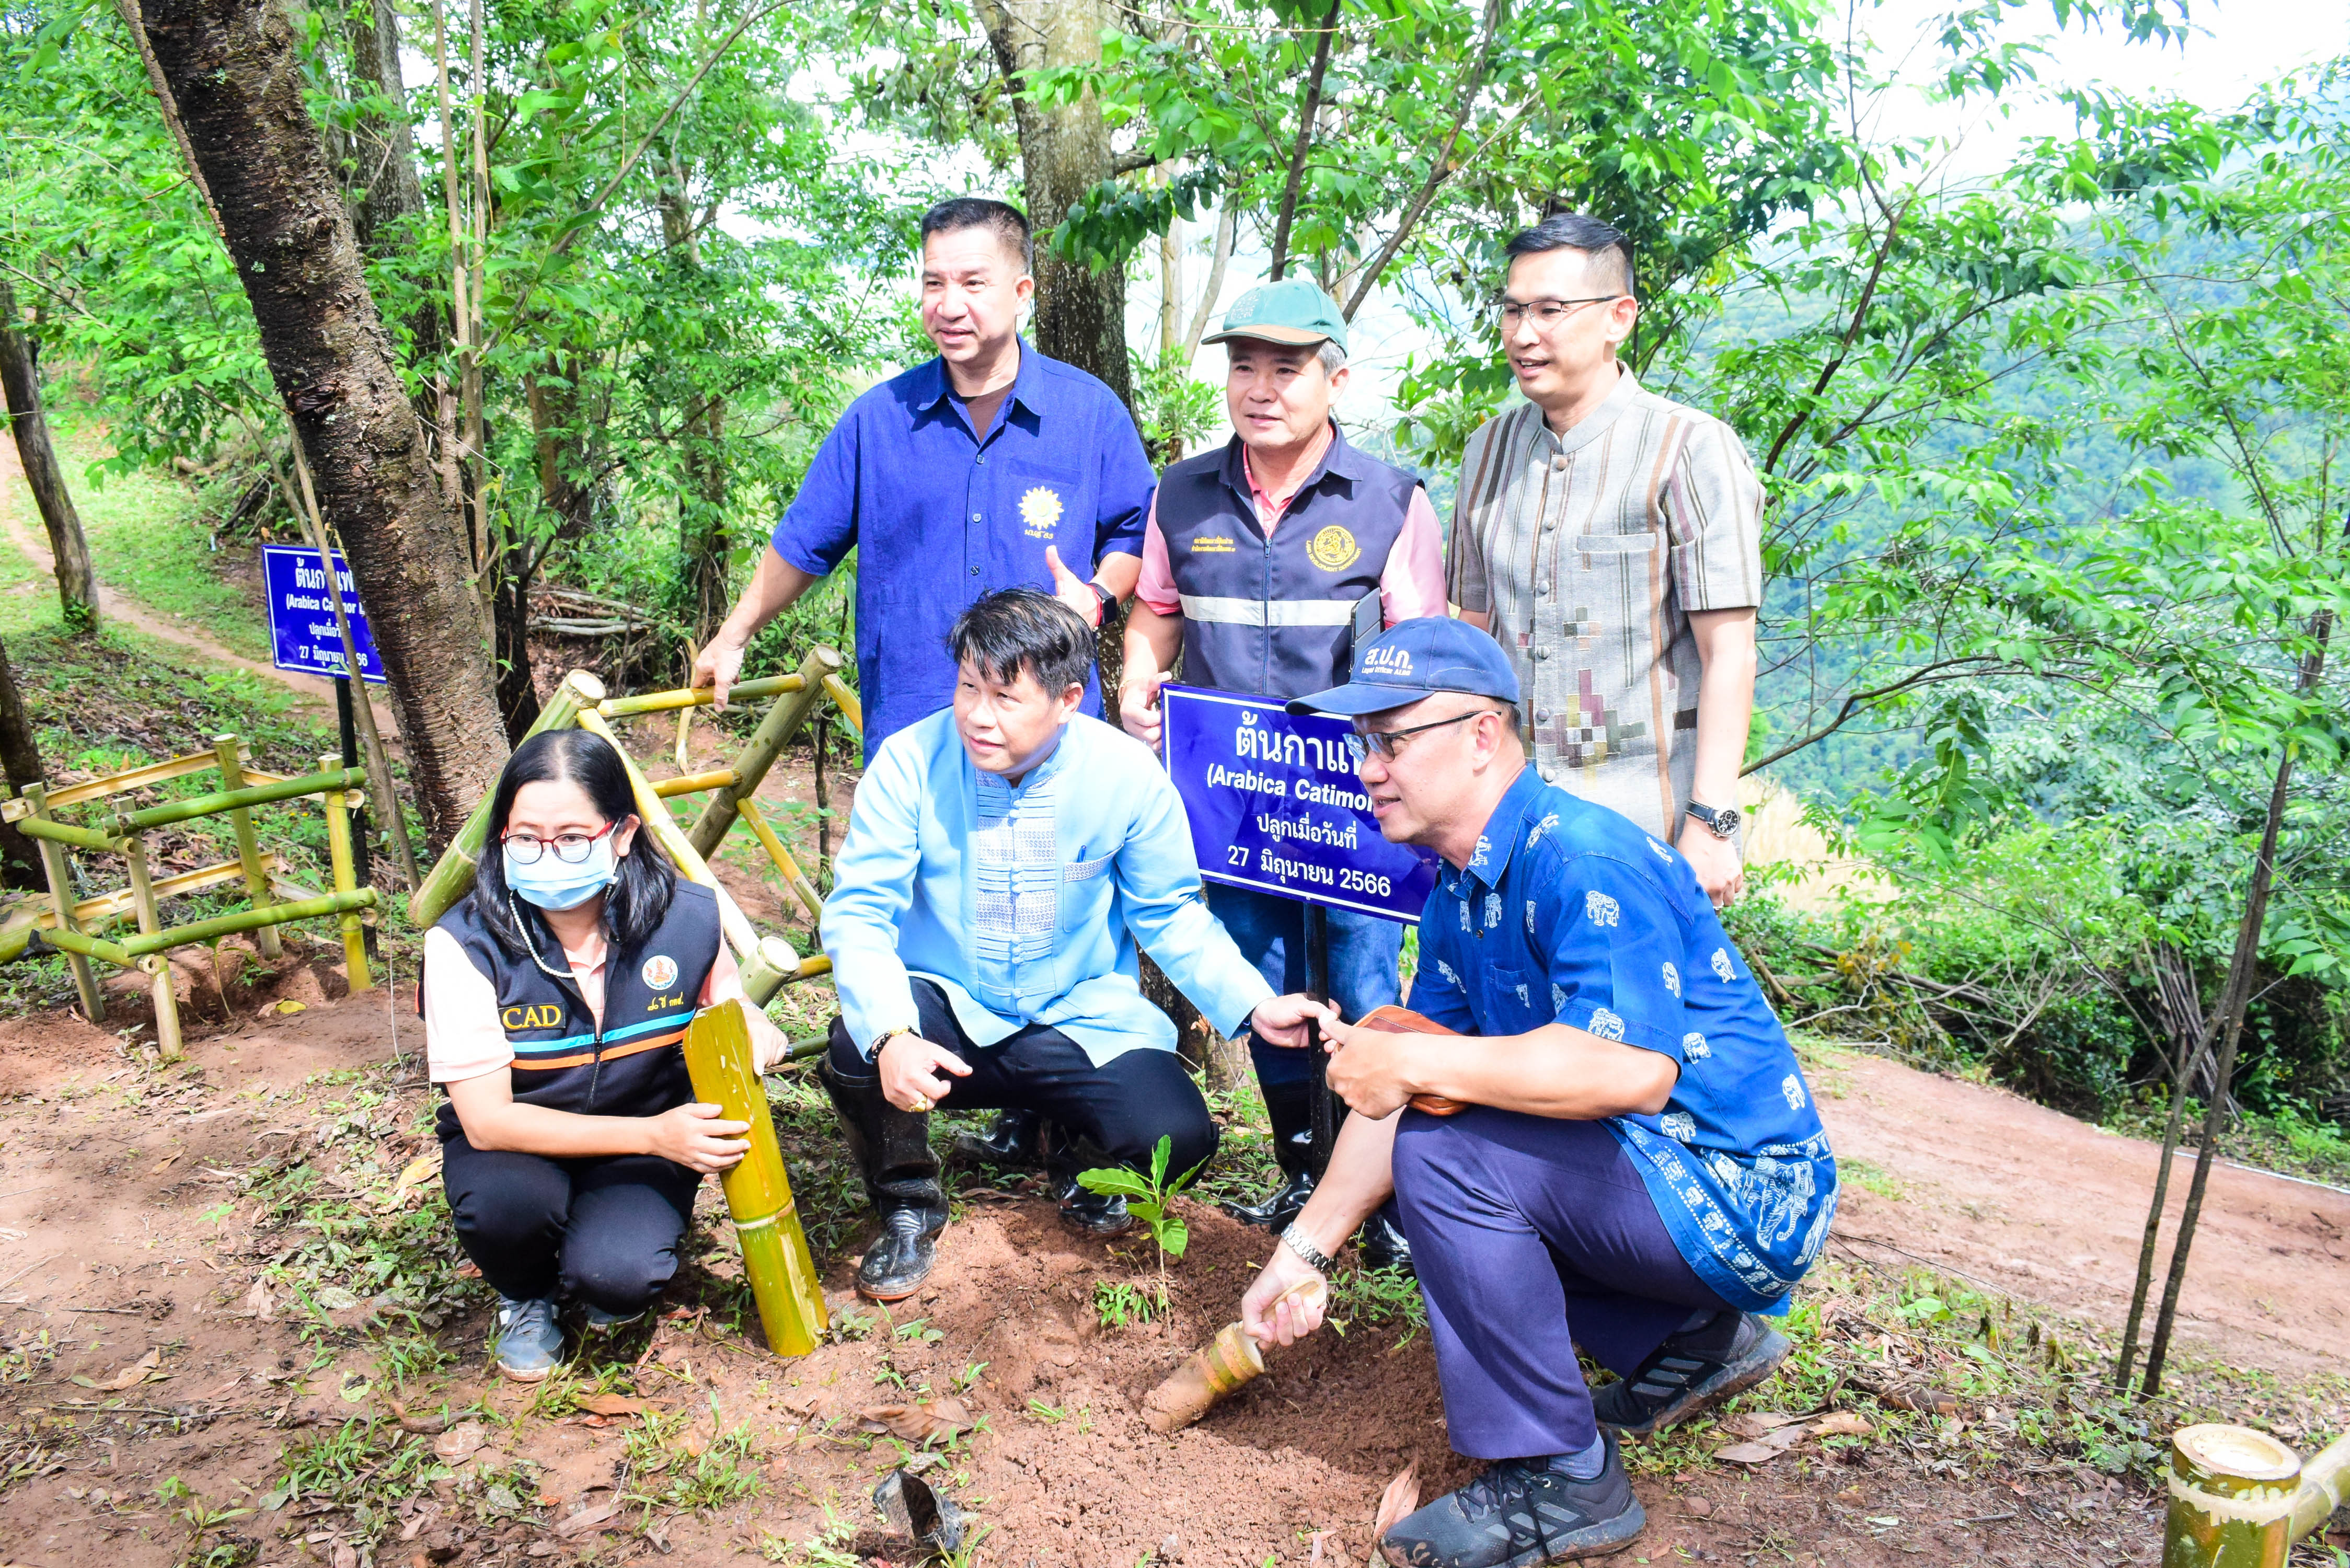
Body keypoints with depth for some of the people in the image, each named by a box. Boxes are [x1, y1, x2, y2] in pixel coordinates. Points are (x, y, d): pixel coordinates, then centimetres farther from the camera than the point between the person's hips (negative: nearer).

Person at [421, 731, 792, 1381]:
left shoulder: (687, 918, -15)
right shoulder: (465, 944, -21)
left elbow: (730, 1013, 5)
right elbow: (486, 1119, -23)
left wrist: (755, 1034, -21)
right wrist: (652, 1134, -33)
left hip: (643, 1142, 1)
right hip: (516, 1142, 0)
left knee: (617, 1278, -28)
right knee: (507, 1201, -34)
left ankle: (600, 1270, 11)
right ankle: (526, 1298, 2)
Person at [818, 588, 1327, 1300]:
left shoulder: (1128, 774, -12)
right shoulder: (910, 762, -15)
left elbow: (1171, 915, -2)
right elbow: (859, 912, -18)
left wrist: (1254, 1004, -17)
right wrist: (891, 1035, -37)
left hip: (1078, 1019, 1)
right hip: (945, 1010, 0)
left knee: (1177, 1135, -23)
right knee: (856, 1049, -32)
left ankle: (1078, 1155, 17)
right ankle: (908, 1201, 2)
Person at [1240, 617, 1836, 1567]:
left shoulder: (1582, 857, -23)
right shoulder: (1459, 892, 7)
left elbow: (1632, 1069, -36)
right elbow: (1398, 1091, 9)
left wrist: (1413, 1064, -29)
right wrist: (1305, 1249, 5)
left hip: (1741, 1197, -10)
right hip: (1658, 1172, 10)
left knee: (1443, 1152, -23)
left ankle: (1559, 1481, -8)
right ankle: (1693, 1342, 19)